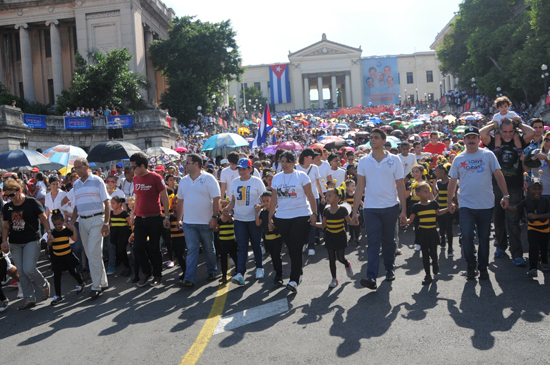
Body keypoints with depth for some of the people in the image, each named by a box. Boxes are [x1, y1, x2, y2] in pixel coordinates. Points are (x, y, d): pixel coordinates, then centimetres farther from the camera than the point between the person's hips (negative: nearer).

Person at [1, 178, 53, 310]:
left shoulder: (32, 202, -7)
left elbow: (43, 218, -4)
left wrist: (49, 232, -16)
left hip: (32, 241, -5)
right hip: (15, 244, 5)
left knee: (29, 269, -14)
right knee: (21, 273, 5)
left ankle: (45, 285, 13)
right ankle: (29, 299, 13)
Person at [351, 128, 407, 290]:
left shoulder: (394, 160, -1)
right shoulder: (364, 161, 2)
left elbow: (400, 186, 1)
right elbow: (360, 187, 3)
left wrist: (403, 210, -3)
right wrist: (354, 210, -2)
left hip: (391, 207, 0)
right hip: (370, 208, 0)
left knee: (389, 240, 13)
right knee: (373, 242, -6)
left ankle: (389, 269, 32)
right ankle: (371, 277, -10)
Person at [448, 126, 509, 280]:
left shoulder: (488, 155, 3)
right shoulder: (458, 159, 7)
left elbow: (498, 175, 3)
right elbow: (453, 181, 11)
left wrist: (505, 195, -3)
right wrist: (449, 202, 10)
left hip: (486, 204, 0)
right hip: (465, 205, 1)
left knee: (484, 238, 8)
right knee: (466, 236, -6)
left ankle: (483, 267, 22)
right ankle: (470, 266, 12)